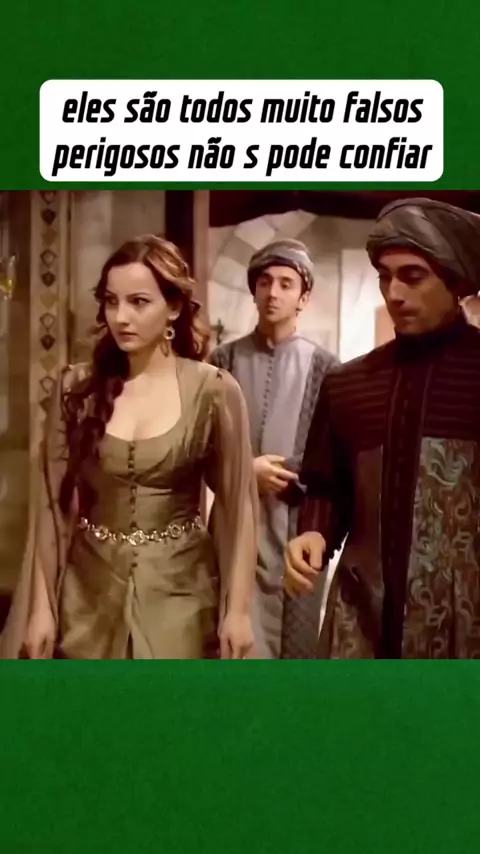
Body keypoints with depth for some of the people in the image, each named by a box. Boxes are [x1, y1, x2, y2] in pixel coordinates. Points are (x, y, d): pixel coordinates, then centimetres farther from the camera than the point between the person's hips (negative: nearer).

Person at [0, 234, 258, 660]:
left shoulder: (214, 391, -8)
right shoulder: (77, 387, -2)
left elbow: (237, 505, -5)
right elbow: (54, 501, 0)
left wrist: (238, 609, -8)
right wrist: (41, 606, -1)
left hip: (178, 595, -2)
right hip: (87, 594, 2)